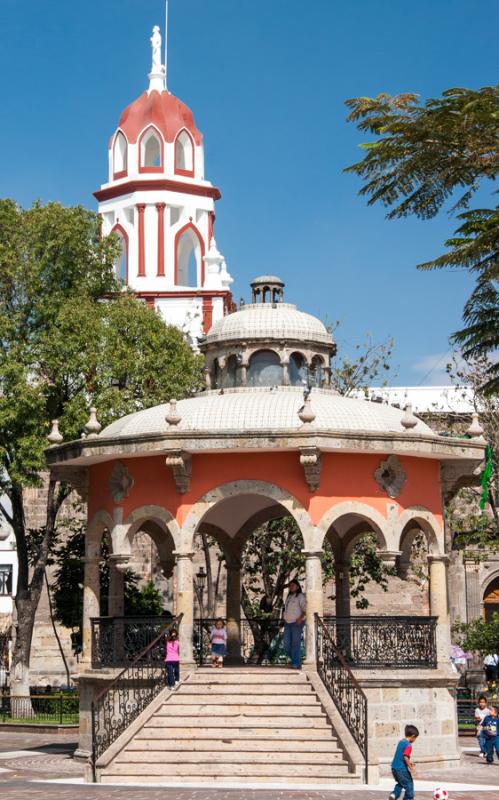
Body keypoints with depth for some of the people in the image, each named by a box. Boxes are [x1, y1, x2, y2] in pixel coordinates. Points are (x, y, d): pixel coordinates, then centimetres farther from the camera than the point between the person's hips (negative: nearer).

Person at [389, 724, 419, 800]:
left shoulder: (401, 742, 11)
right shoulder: (408, 745, -16)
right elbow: (405, 757, -25)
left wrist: (409, 762, 27)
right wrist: (411, 768, -20)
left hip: (394, 767, 9)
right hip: (402, 769, -9)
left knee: (400, 783, 27)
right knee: (409, 785, 5)